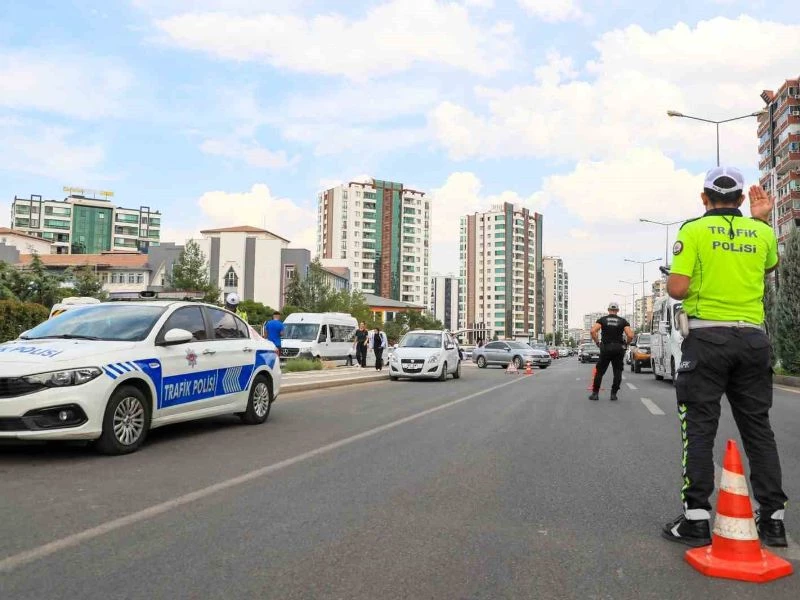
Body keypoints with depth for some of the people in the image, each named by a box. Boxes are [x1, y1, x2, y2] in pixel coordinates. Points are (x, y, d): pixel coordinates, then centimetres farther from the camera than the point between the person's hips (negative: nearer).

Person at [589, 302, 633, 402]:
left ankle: (595, 393, 7)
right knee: (617, 372, 10)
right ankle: (613, 394, 7)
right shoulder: (623, 321, 3)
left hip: (605, 348, 0)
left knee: (600, 371, 7)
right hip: (618, 348, 0)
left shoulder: (602, 320, 3)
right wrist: (625, 344, 7)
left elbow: (593, 331, -13)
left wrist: (597, 342, -1)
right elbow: (630, 335, -10)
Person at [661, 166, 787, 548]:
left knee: (700, 428, 0)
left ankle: (696, 519, 0)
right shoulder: (761, 232, 9)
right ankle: (773, 519, 17)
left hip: (707, 336, -4)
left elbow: (677, 288, -12)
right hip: (752, 337, 4)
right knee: (758, 427, 11)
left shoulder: (693, 230, -4)